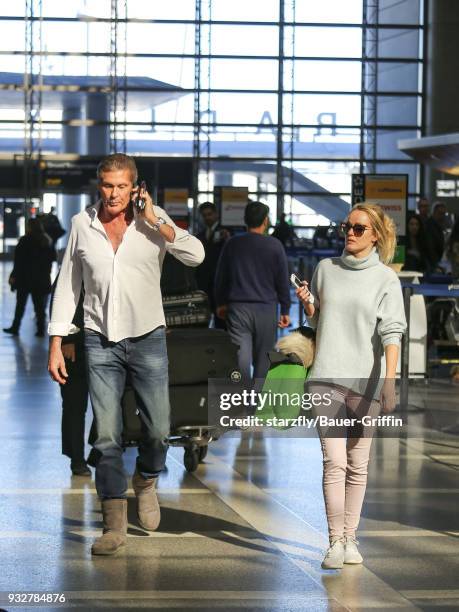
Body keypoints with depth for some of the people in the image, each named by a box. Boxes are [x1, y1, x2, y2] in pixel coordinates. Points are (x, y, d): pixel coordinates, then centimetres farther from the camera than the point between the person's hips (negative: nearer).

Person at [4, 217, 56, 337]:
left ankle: (15, 327, 7)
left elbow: (19, 260, -14)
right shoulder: (47, 241, 5)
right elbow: (53, 257, 12)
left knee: (20, 304, 5)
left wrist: (14, 275, -11)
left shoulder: (25, 241, -12)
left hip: (25, 278, -4)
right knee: (40, 305, 6)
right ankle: (40, 329, 4)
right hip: (42, 279, 4)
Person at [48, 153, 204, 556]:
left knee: (158, 429, 0)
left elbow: (195, 255, -14)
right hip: (101, 341, 0)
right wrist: (56, 344, 5)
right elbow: (68, 285, 8)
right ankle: (114, 525, 0)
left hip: (148, 338, 0)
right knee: (106, 435, -5)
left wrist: (155, 221, -18)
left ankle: (146, 481, 32)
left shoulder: (153, 220, -1)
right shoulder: (82, 224, 2)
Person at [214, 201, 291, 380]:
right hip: (266, 308, -1)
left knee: (241, 356, -4)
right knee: (263, 358, 8)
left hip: (237, 307, 1)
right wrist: (285, 310, 8)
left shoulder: (232, 244, 3)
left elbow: (220, 277, 11)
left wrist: (220, 303, 23)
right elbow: (283, 280, 0)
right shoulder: (274, 245, -3)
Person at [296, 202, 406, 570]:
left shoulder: (386, 279, 1)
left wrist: (389, 382, -18)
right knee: (334, 462, -8)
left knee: (358, 464, 7)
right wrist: (307, 304, -2)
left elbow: (391, 333, -8)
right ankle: (335, 543, -8)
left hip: (367, 381, -1)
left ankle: (350, 538, 16)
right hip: (328, 377, 1)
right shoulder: (326, 269, 10)